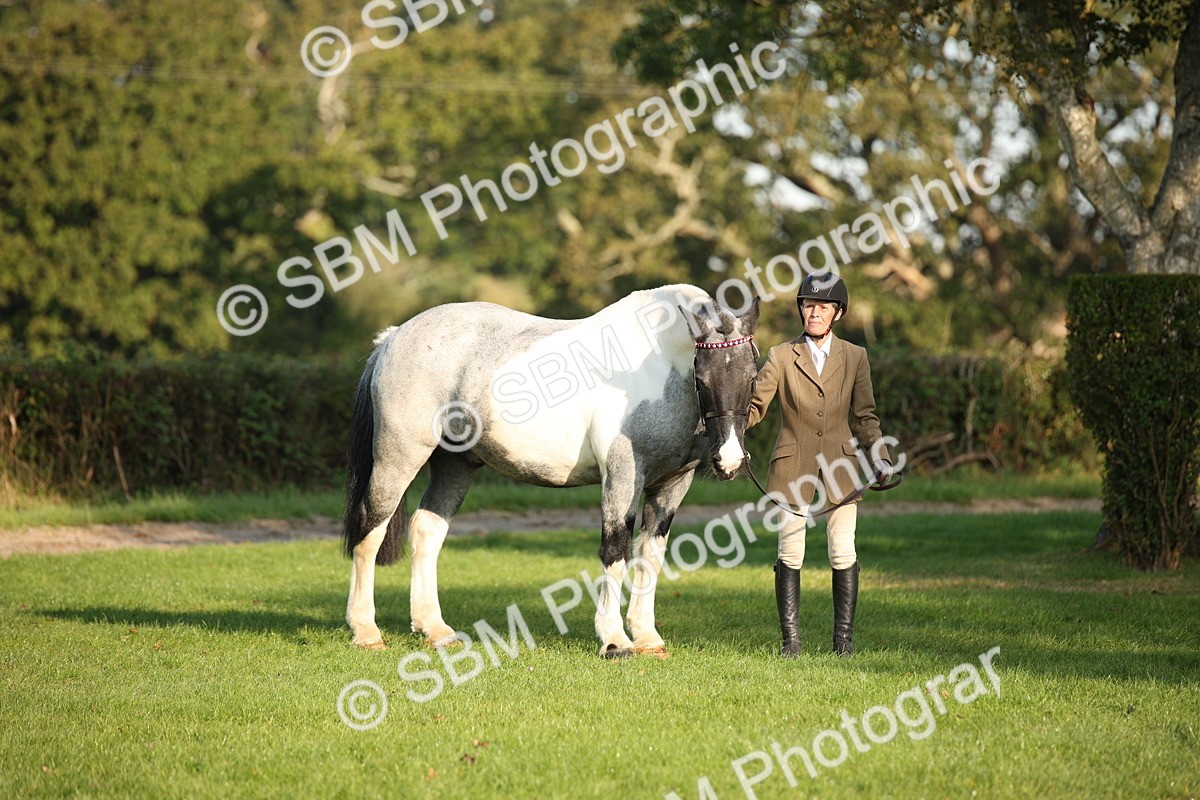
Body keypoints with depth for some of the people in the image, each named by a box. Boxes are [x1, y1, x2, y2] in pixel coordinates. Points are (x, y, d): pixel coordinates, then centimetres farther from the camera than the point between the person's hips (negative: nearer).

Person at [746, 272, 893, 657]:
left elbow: (864, 416, 8)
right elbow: (755, 406, -2)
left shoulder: (855, 357, 5)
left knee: (843, 551, -2)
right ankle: (790, 639, 6)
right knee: (790, 553, -1)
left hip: (839, 465, 1)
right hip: (793, 466, -1)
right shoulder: (781, 356, 1)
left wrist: (881, 458, -4)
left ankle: (843, 637, 7)